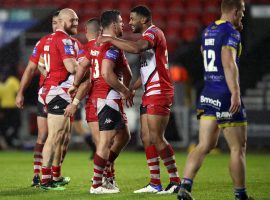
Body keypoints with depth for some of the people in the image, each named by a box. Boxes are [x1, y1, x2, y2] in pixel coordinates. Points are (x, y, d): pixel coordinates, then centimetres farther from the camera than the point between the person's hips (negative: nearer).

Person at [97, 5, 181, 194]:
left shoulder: (153, 32, -10)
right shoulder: (148, 36, 21)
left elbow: (136, 48, -31)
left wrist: (110, 39, -23)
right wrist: (131, 88, 22)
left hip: (159, 92, -10)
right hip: (150, 93, 10)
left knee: (156, 138, -12)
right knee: (146, 137, 6)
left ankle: (175, 180, -7)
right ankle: (155, 183, 7)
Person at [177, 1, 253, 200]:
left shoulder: (208, 31, 15)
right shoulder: (230, 32, -12)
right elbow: (228, 62, -25)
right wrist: (235, 93, -32)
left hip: (208, 94, 8)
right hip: (226, 96, -8)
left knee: (205, 145, 6)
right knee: (238, 147, 3)